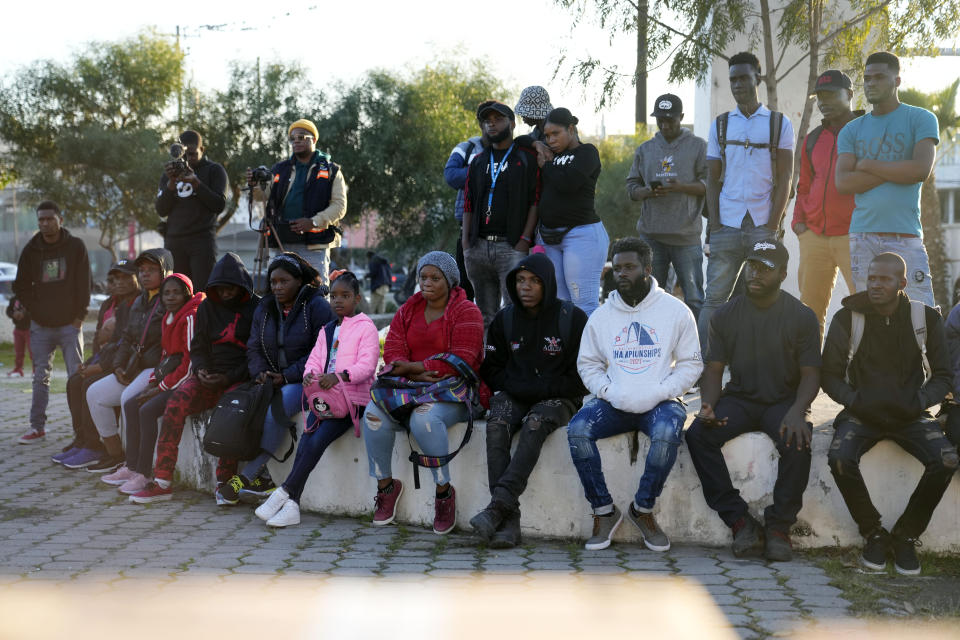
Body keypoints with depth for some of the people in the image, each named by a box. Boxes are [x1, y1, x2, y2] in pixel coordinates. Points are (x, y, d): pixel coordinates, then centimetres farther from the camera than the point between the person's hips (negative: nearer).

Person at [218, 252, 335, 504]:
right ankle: (260, 478, -21)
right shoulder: (265, 308, 14)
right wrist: (261, 372, -7)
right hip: (274, 381, 6)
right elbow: (254, 348, 15)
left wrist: (287, 377, -16)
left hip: (306, 380, -6)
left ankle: (247, 476, -26)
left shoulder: (317, 306, -6)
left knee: (275, 411, -32)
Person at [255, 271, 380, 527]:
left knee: (318, 439, -24)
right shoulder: (327, 330, 23)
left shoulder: (366, 327, 0)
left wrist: (338, 376, -28)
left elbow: (366, 365, -12)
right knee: (306, 439, -18)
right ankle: (291, 505, -26)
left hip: (352, 398, -5)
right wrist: (309, 374, -9)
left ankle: (284, 493, -22)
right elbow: (314, 358, 15)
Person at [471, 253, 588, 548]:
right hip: (514, 396, 3)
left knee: (535, 424, -35)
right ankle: (509, 518, -36)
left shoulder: (573, 319, -3)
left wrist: (540, 389, -12)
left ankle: (498, 506, -43)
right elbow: (491, 371, 13)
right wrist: (516, 388, -5)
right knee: (497, 425, -30)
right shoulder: (505, 319, 8)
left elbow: (581, 378, -3)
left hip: (558, 398, -3)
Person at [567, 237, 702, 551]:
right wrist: (609, 391, -6)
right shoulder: (601, 316, 10)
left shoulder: (676, 311, 3)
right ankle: (604, 510, -12)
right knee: (577, 429, -26)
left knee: (667, 432, -35)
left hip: (659, 402, -2)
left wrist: (658, 393, -11)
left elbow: (691, 363, 4)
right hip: (614, 404, 2)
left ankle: (643, 508, -12)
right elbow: (588, 363, 14)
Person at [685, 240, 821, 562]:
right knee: (698, 434, -27)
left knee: (797, 442, -35)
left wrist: (797, 411, -24)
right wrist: (708, 405, -15)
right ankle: (739, 521, -21)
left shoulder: (802, 316, -1)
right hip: (739, 399, 2)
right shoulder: (726, 315, 6)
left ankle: (779, 526, -18)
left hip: (783, 400, -2)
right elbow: (713, 369, 6)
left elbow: (810, 374, -4)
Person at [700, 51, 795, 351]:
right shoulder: (720, 124, 12)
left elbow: (785, 179, 2)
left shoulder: (779, 124, 6)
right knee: (714, 298, -2)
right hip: (726, 226, 1)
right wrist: (714, 226, 0)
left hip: (763, 227, -1)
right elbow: (712, 180, 11)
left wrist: (772, 226, -7)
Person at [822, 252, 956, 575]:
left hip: (910, 415, 1)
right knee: (840, 457, -32)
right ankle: (874, 534, -9)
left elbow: (942, 375, 7)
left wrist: (919, 401, -13)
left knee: (947, 460, -28)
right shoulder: (847, 318, 1)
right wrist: (855, 401, -15)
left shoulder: (926, 318, 3)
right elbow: (830, 375, 4)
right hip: (862, 413, 0)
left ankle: (906, 536, -7)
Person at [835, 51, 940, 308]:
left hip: (905, 235, -3)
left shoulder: (921, 120, 5)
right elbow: (843, 182, 1)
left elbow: (921, 170, -10)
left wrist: (868, 165, -2)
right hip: (862, 236, 3)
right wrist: (897, 171, -6)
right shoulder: (852, 130, 14)